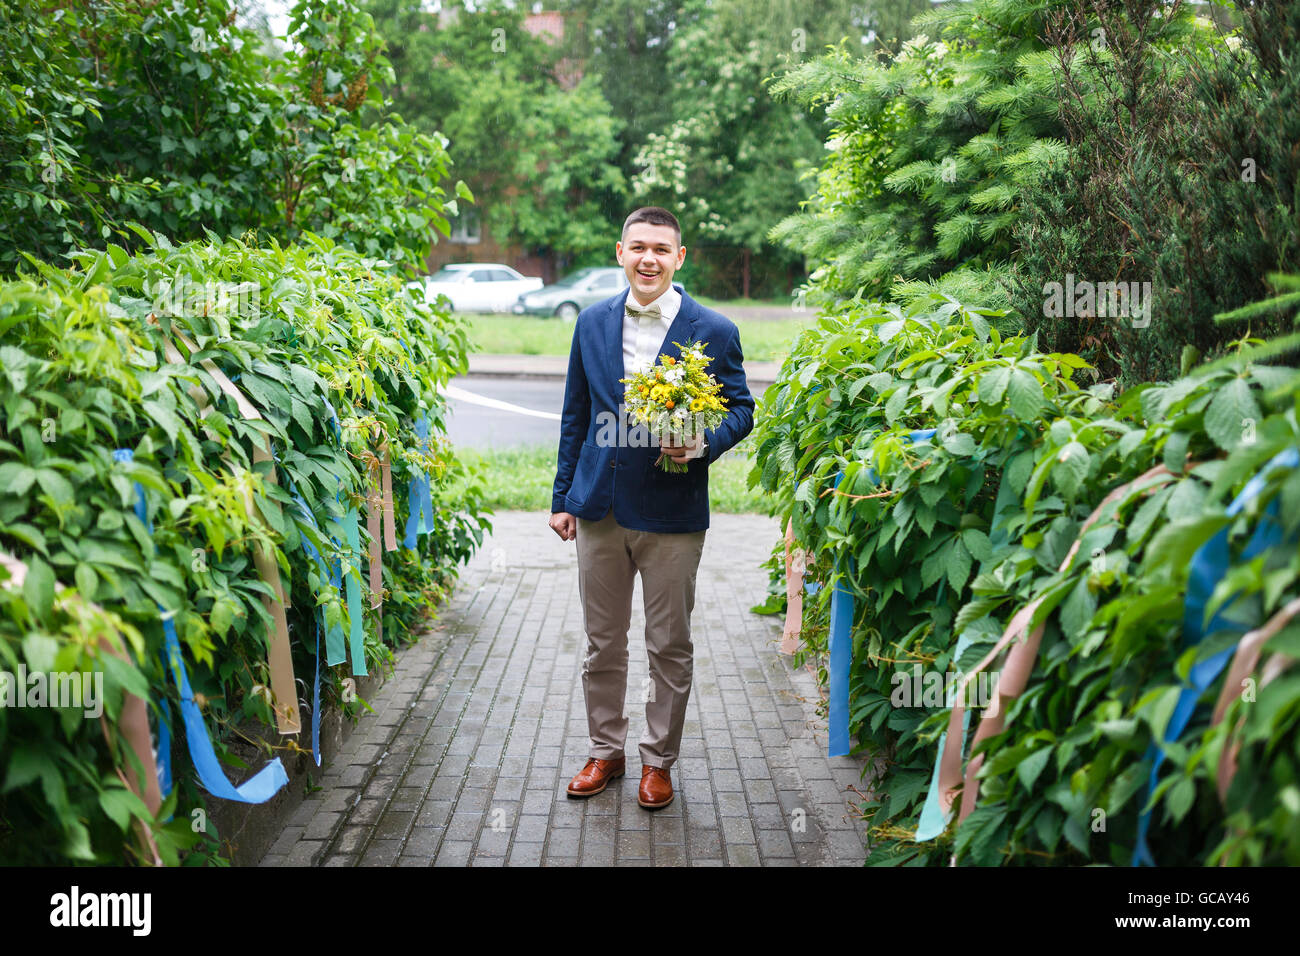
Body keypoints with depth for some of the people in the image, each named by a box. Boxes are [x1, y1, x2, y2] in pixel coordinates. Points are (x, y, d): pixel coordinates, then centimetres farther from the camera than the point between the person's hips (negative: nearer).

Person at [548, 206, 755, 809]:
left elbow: (740, 408, 2)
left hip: (672, 513, -3)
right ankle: (606, 752, 31)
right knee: (602, 643, 14)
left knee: (670, 647, 8)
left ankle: (658, 760, 25)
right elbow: (576, 414, 12)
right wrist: (562, 497, 10)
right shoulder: (592, 323, 6)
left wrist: (704, 442, -20)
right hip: (599, 508, 3)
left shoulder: (713, 331, -4)